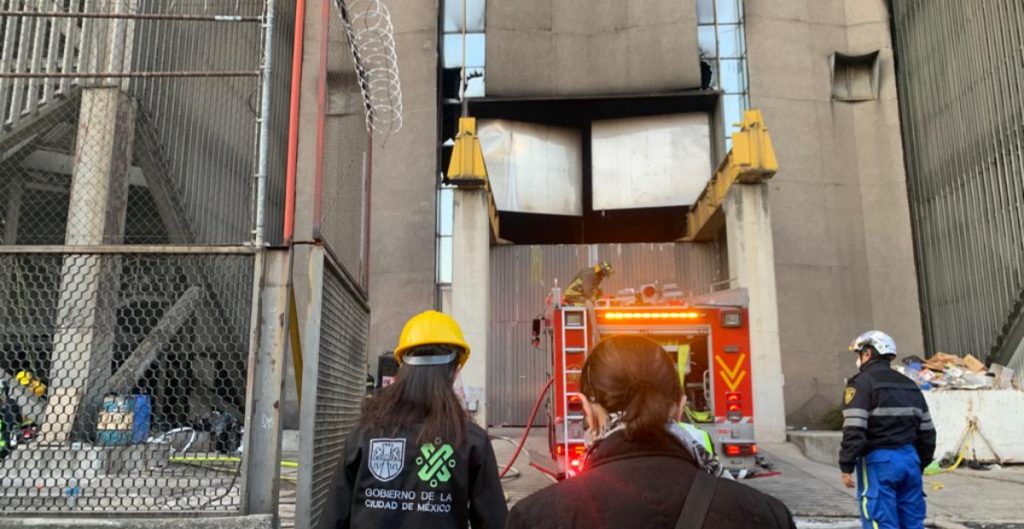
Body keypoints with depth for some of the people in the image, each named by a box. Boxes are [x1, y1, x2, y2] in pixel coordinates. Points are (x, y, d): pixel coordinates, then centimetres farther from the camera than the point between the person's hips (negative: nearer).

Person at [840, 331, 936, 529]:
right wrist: (921, 463, 27)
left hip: (879, 461, -7)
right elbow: (927, 431, 19)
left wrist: (846, 466, -12)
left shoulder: (861, 383, -8)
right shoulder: (910, 385, 17)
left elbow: (854, 431, -17)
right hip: (909, 458, 8)